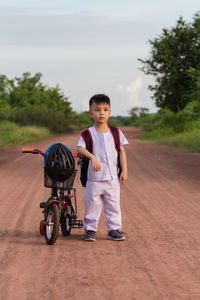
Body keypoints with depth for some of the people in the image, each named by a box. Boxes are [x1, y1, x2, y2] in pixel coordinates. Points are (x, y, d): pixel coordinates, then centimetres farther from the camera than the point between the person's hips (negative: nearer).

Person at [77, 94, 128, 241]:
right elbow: (80, 148, -19)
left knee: (113, 206, 6)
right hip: (94, 178, -2)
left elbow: (122, 151, 8)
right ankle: (90, 229, 16)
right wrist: (92, 157, -36)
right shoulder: (88, 133, -4)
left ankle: (114, 229, 17)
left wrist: (124, 171, 2)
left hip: (112, 178, 2)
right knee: (92, 205, 4)